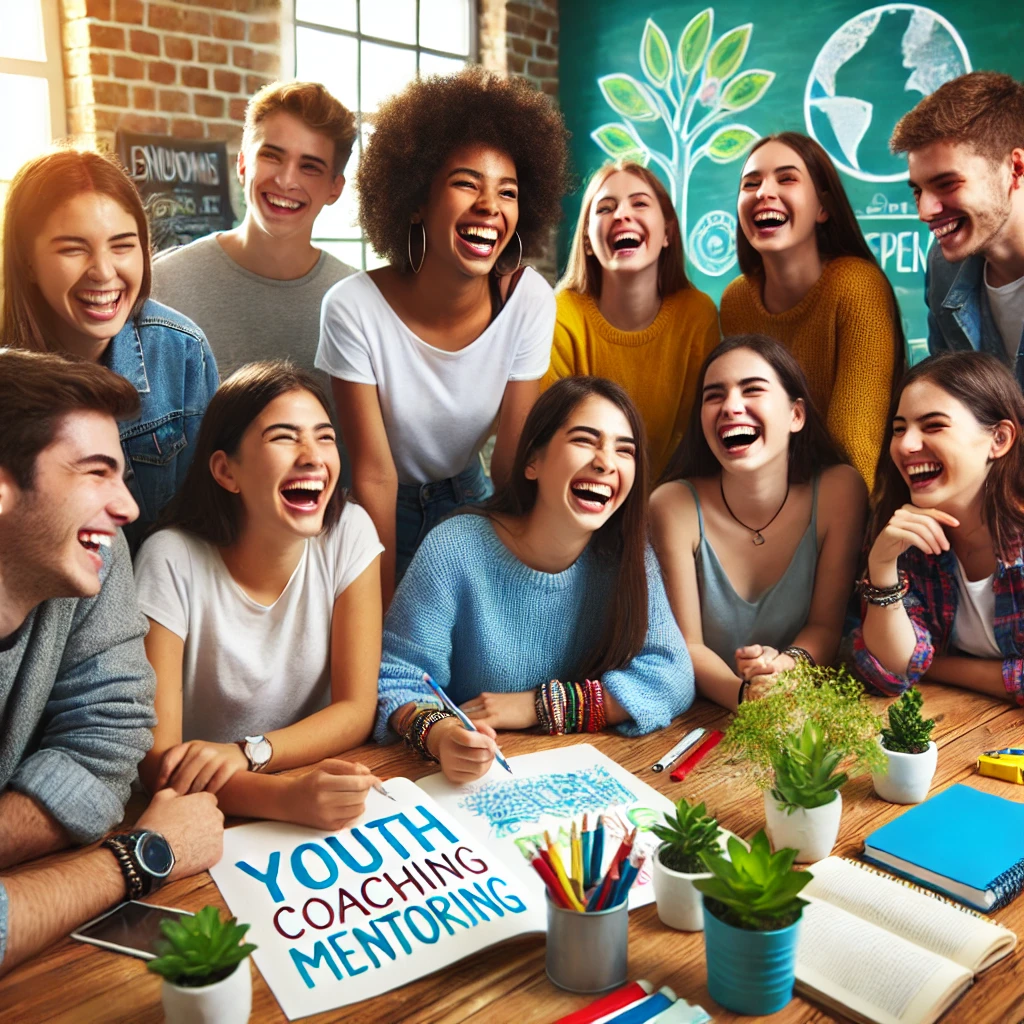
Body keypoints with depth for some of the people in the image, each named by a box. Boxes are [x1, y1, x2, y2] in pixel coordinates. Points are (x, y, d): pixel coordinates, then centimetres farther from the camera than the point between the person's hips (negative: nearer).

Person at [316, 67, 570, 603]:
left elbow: (512, 458, -11)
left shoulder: (530, 301, -19)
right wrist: (386, 610, -14)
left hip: (466, 499, 2)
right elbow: (375, 477, -20)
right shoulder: (354, 309, -26)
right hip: (381, 514, -2)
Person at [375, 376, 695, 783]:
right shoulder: (453, 551, -14)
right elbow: (397, 681, -12)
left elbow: (673, 677, -10)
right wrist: (441, 737, -34)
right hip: (469, 782, -2)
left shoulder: (628, 558, -5)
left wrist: (536, 706, -19)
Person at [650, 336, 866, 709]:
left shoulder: (839, 491, -10)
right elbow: (686, 645, -11)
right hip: (706, 717, -1)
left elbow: (826, 625, -4)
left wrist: (789, 665, -26)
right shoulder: (675, 506, -13)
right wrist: (744, 694, -30)